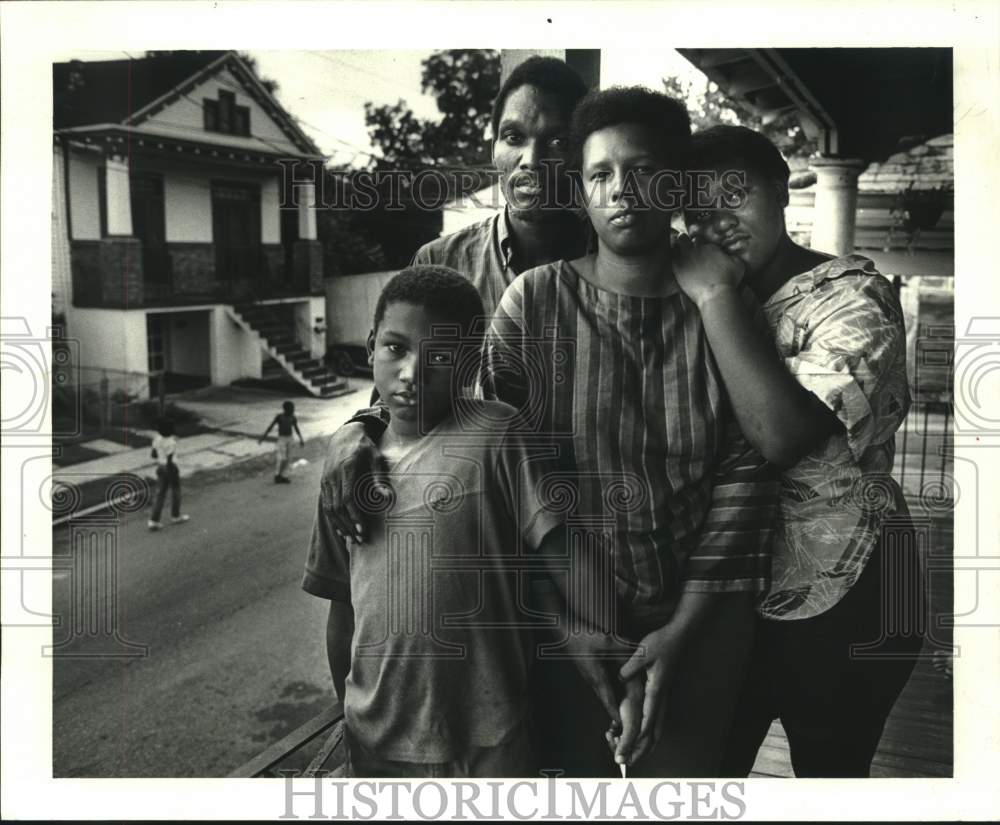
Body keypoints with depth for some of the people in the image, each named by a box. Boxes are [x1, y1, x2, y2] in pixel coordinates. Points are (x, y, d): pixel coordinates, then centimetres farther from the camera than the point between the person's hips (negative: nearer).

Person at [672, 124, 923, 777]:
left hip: (837, 602, -5)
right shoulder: (718, 307, 7)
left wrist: (716, 295, -24)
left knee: (828, 770, 14)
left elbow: (782, 435, -29)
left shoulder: (851, 296, -13)